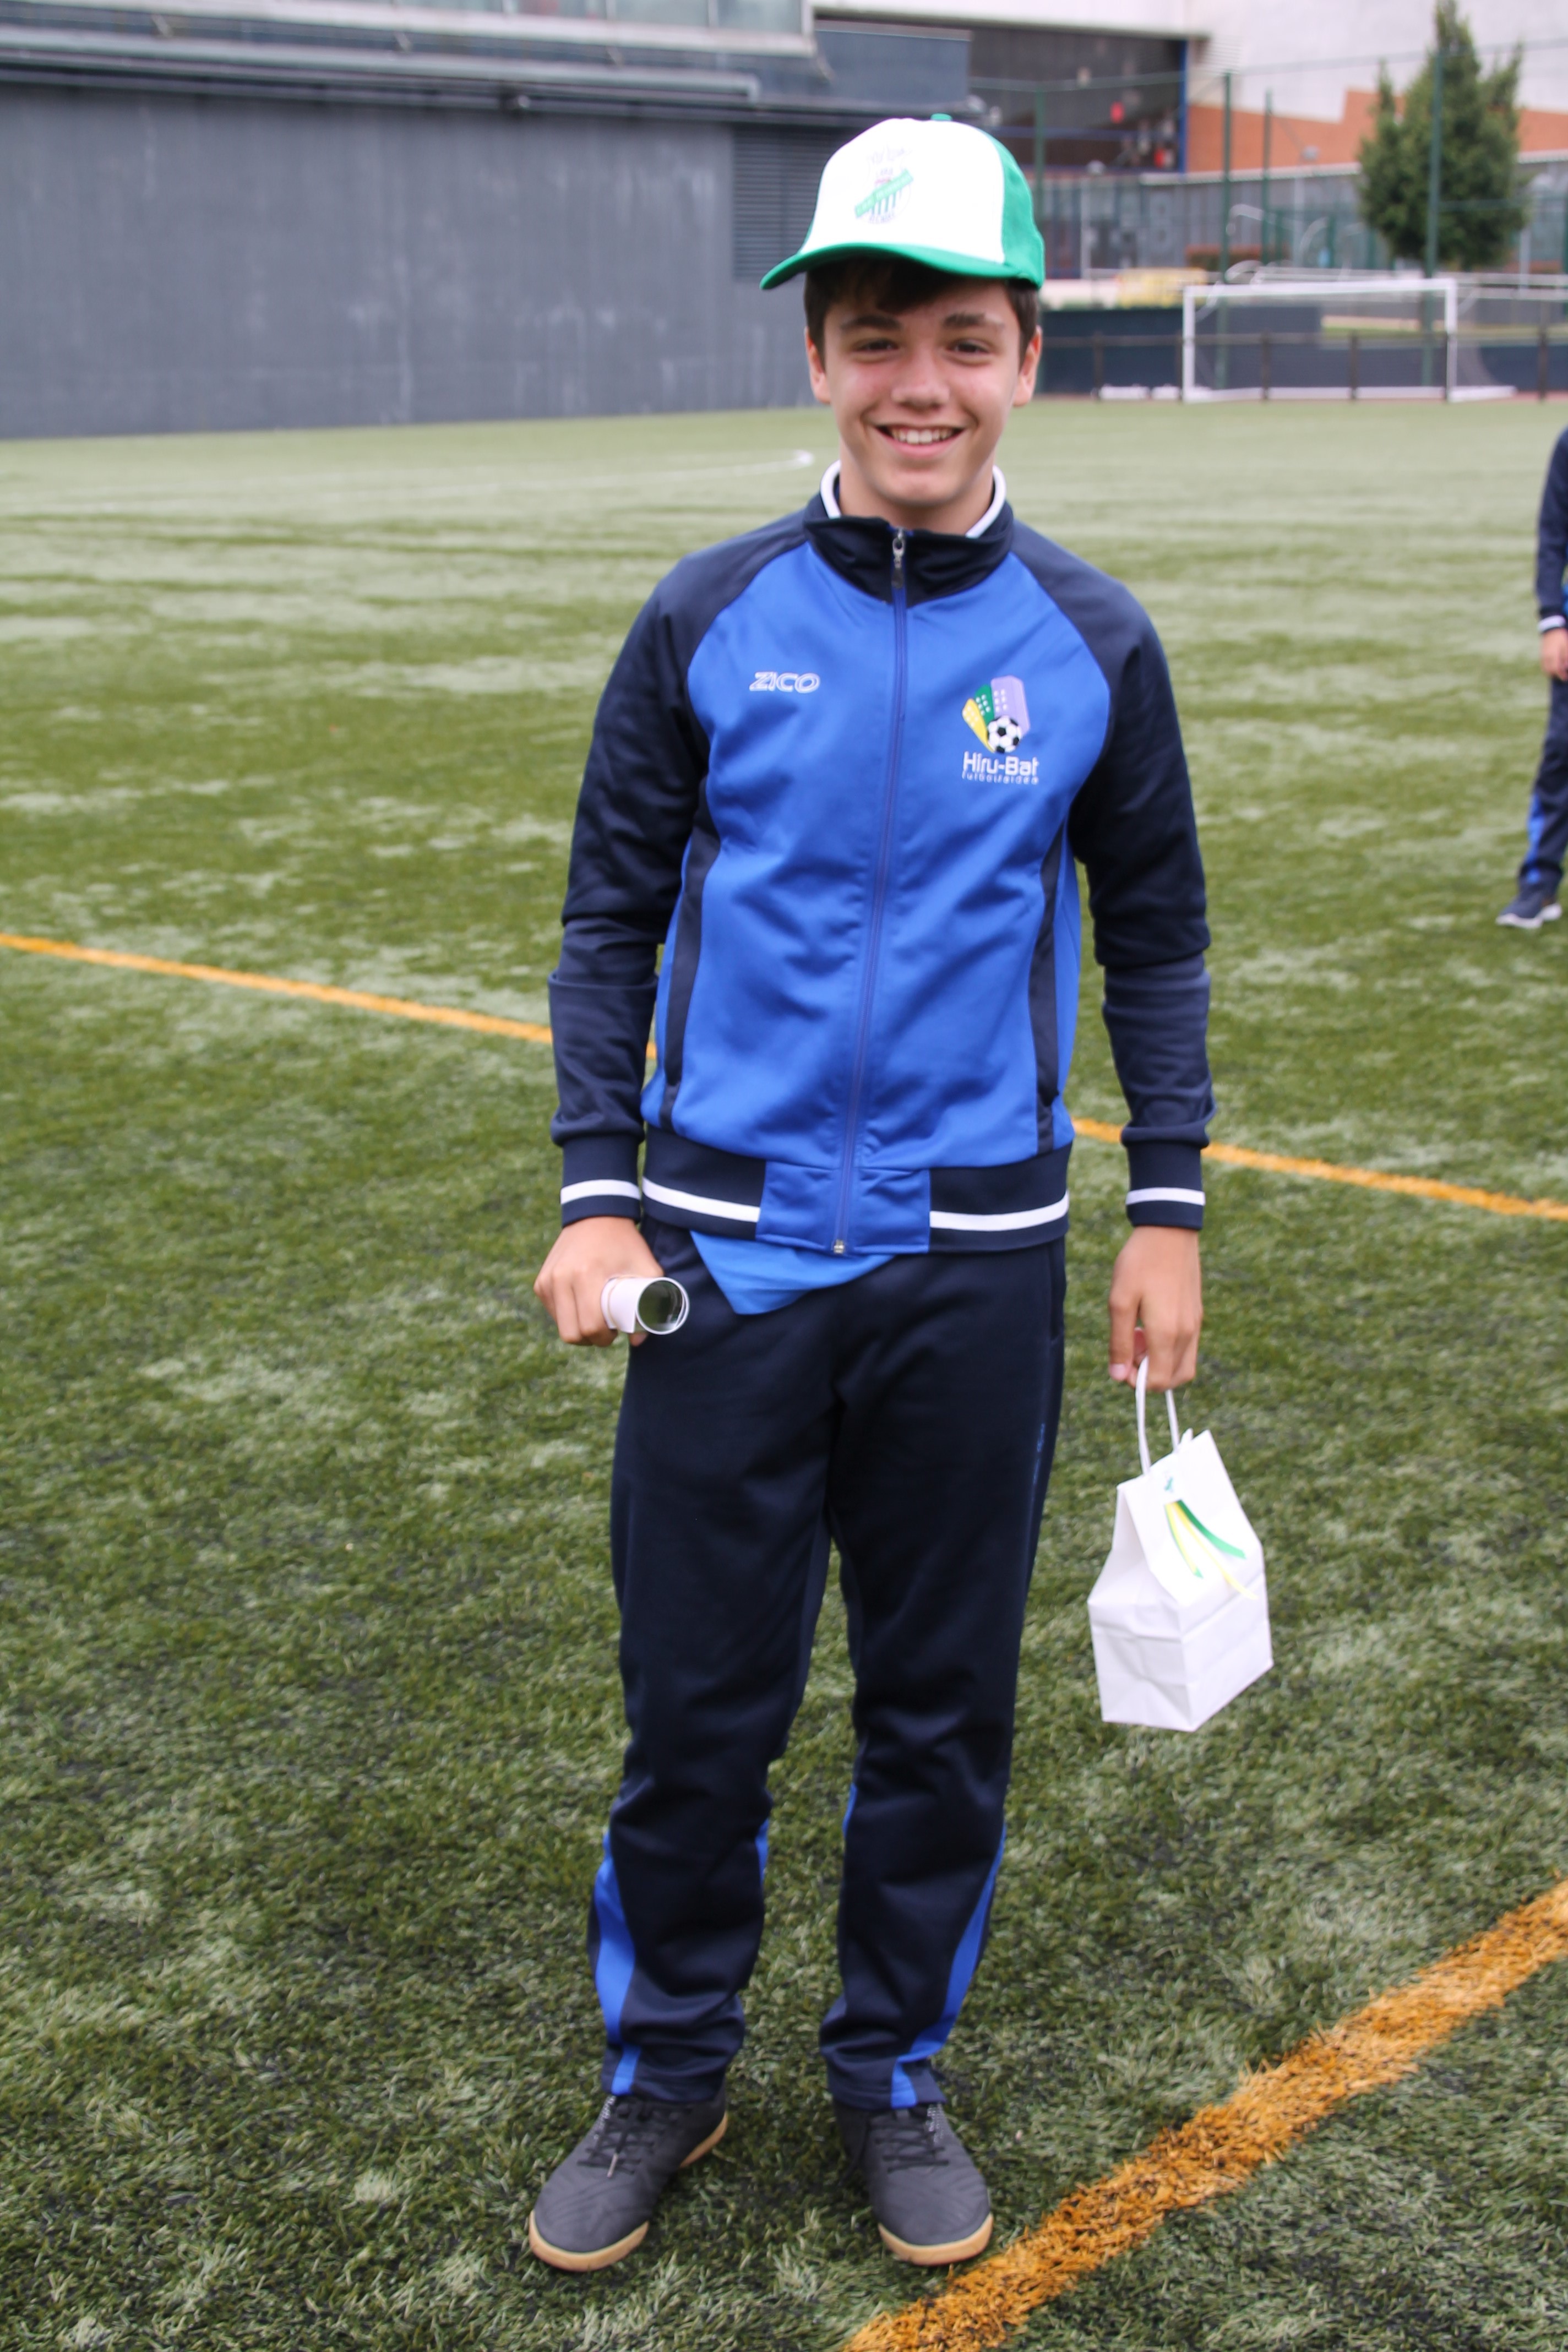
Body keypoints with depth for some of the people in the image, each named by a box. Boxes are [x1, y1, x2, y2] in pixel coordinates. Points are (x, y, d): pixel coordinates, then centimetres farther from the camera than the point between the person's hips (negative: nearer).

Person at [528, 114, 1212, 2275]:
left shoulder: (1093, 642, 0)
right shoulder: (711, 621, -1)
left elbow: (1154, 939, 9)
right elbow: (612, 919, 4)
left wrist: (1169, 1213, 4)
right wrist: (595, 1194, -4)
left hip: (979, 1262, 1)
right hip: (729, 1248, 0)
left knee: (946, 1706, 11)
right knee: (697, 1701, 6)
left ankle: (894, 2078, 32)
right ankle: (665, 2078, 28)